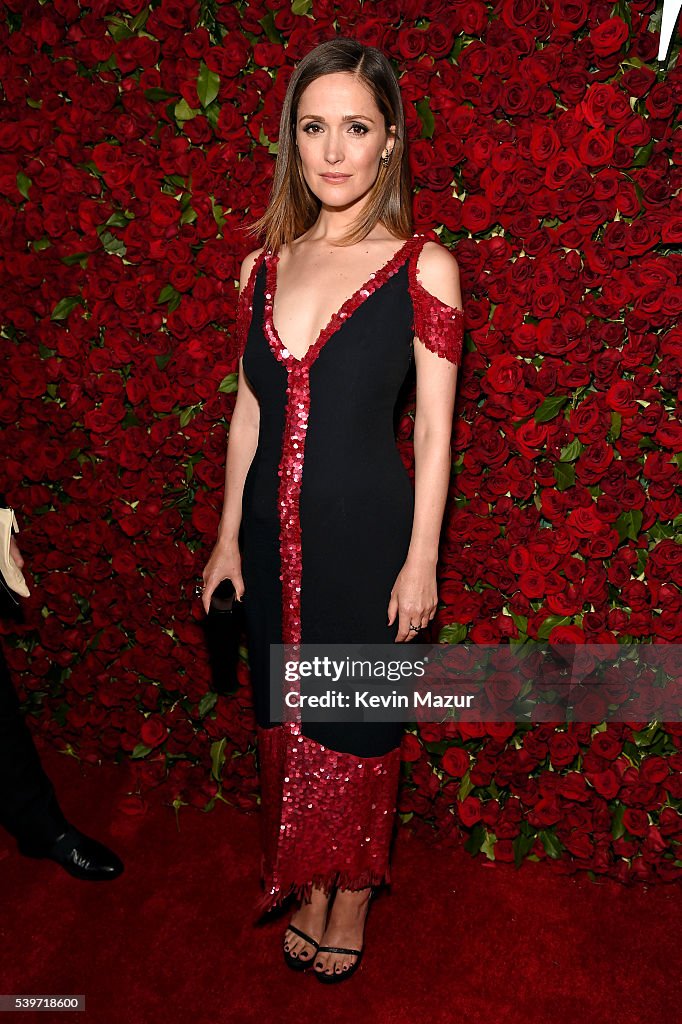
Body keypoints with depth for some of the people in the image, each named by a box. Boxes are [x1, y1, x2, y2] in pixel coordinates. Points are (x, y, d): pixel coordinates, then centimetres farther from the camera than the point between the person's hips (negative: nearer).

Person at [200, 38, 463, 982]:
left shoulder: (424, 267, -8)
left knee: (357, 727, 13)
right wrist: (229, 538, 10)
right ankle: (308, 888, 43)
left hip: (367, 535, -4)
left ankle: (352, 900, 39)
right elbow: (248, 413, 9)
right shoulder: (262, 268, 5)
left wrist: (421, 561, -8)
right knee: (286, 720, 17)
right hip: (274, 534, 5)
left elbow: (434, 432, -7)